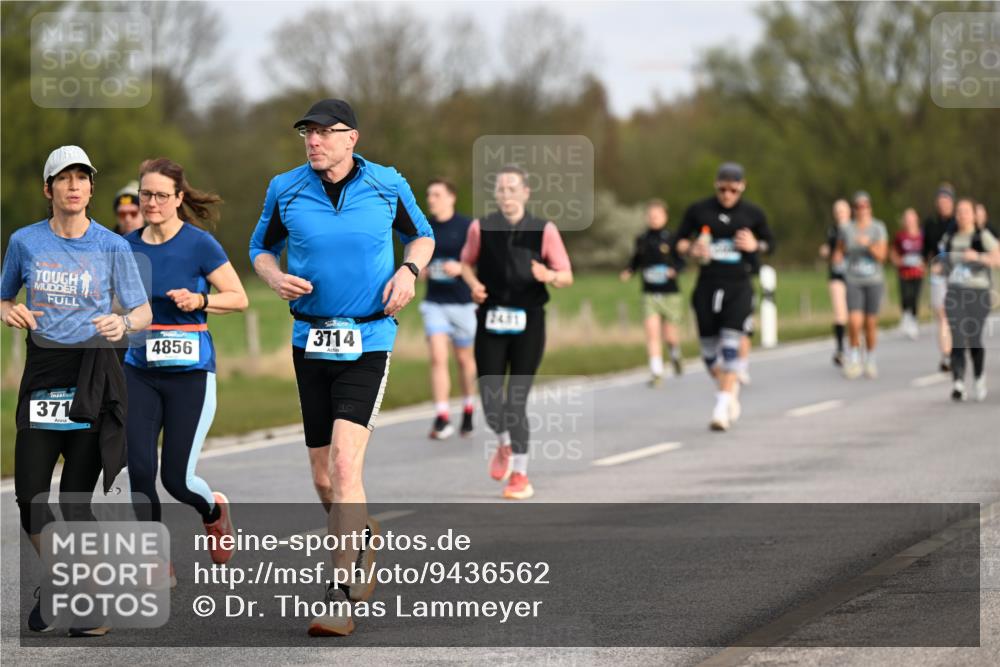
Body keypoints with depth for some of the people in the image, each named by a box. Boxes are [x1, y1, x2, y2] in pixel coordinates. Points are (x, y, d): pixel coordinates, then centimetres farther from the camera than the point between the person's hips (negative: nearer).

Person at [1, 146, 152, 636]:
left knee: (76, 495, -6)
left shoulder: (112, 247, 1)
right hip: (42, 373, 2)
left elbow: (143, 311, 2)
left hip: (93, 373, -2)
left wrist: (123, 323, -21)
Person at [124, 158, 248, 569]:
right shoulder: (128, 246, 5)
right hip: (139, 372, 4)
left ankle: (214, 511, 31)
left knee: (177, 479, -4)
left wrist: (199, 300, -19)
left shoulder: (200, 245, -8)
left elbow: (239, 298, -4)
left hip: (190, 372, -4)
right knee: (139, 472, -8)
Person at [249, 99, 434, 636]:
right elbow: (261, 248, 15)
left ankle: (341, 596, -14)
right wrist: (276, 278, -7)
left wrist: (408, 271, -5)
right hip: (310, 342, 3)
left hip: (368, 341, -3)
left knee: (345, 463, -17)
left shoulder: (387, 185, -2)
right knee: (323, 478, 10)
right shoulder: (284, 189, 1)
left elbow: (422, 235, 15)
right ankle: (363, 535, 44)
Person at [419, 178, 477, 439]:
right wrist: (419, 270, -2)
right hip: (434, 302, 2)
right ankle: (442, 418, -14)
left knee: (464, 359, 12)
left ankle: (468, 410, 33)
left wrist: (461, 268, -23)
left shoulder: (466, 226, -6)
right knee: (437, 358, -12)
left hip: (462, 301, -2)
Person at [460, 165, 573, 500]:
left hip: (528, 321, -2)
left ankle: (520, 475, 7)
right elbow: (467, 262, 17)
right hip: (491, 319, 2)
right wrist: (474, 284, -4)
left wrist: (550, 276, -21)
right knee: (490, 397, -4)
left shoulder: (544, 230, -2)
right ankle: (504, 444, 31)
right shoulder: (481, 228, 1)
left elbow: (567, 276, 2)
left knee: (516, 400, -6)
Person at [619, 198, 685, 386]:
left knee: (669, 335, 6)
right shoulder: (641, 239, 4)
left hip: (670, 293, -2)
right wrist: (628, 272, -4)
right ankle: (656, 371, -7)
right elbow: (637, 259, 14)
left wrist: (674, 270, -22)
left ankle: (675, 355, 40)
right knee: (652, 331, -12)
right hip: (649, 293, 2)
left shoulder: (671, 239, -4)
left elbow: (681, 261, -2)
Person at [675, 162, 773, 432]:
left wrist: (755, 246, -6)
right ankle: (731, 390, 31)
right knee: (708, 349, 4)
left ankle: (722, 408, -13)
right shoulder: (698, 210, 4)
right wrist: (691, 250, -11)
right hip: (707, 286, 2)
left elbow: (770, 243, 16)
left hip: (738, 288, -2)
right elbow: (680, 240, 11)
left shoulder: (753, 214, 5)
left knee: (730, 345, -14)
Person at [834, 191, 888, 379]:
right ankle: (854, 353, 7)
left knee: (871, 323, 4)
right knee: (854, 322, -15)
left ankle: (870, 359, 21)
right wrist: (837, 257, -6)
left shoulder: (878, 228, -1)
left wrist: (869, 244, -25)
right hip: (853, 280, 0)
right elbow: (840, 250, 17)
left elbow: (882, 255, -8)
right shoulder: (847, 229, 3)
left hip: (874, 280, 0)